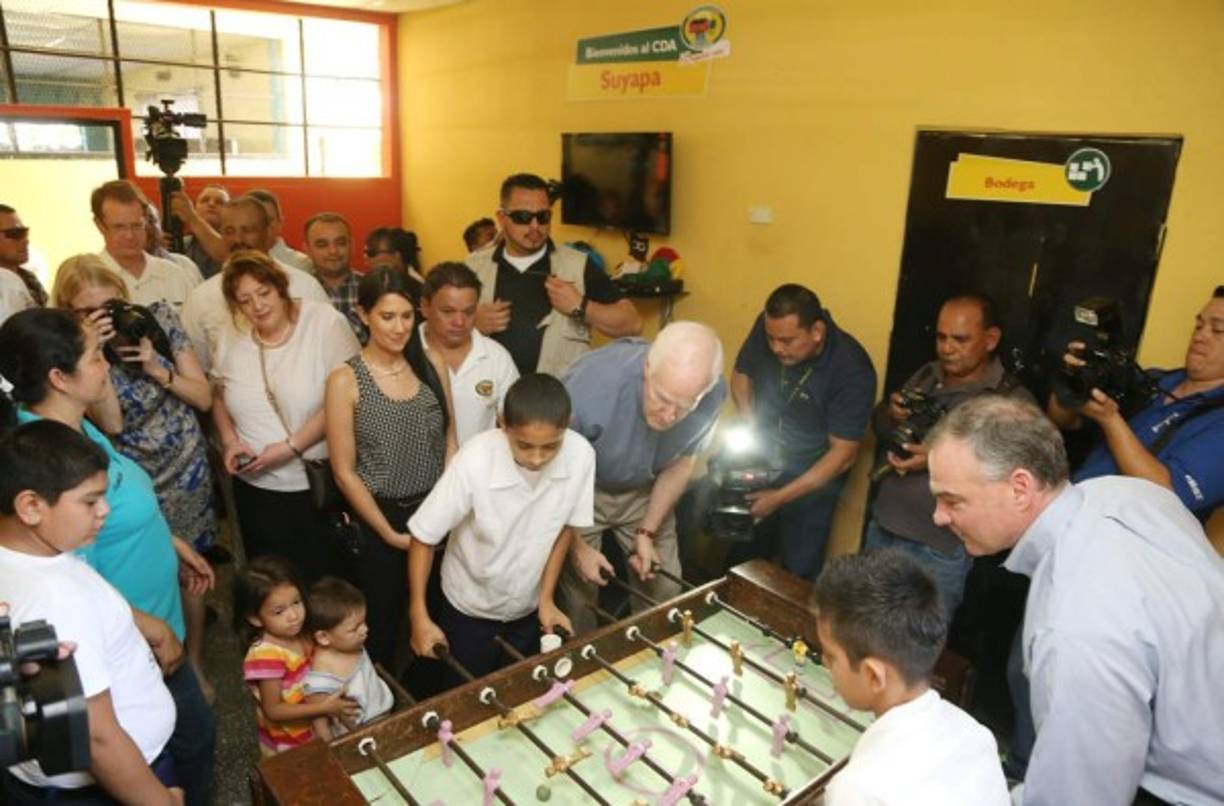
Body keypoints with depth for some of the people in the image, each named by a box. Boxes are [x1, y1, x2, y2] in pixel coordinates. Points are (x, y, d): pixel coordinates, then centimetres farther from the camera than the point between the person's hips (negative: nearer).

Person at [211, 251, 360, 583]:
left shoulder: (324, 321, -12)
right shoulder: (231, 337, 5)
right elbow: (219, 395, 19)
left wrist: (292, 446, -18)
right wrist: (229, 440, 0)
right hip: (255, 487, 5)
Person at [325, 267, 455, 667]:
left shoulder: (432, 364, -2)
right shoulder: (345, 380, -12)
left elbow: (450, 442, 4)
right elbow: (344, 472, -9)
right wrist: (390, 533, -8)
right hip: (379, 518, -3)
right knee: (383, 623, 13)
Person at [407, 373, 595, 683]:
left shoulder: (581, 455, -26)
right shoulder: (475, 462, -34)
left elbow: (566, 526, -8)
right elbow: (424, 537, -20)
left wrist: (546, 598, -5)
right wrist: (420, 617, -16)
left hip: (529, 609, 3)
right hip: (469, 610, -2)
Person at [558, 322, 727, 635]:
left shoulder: (712, 396, -26)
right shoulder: (591, 386, -38)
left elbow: (681, 463, -6)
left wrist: (646, 533, -7)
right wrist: (577, 546, -15)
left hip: (644, 491, 3)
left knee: (665, 590, 7)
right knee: (579, 593, -1)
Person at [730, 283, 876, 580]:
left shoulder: (852, 370, -26)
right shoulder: (767, 327, -16)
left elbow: (843, 454, -22)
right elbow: (741, 374, 4)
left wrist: (780, 497, -26)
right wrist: (750, 427, -12)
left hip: (814, 475, -3)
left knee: (799, 573, 3)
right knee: (741, 559, 12)